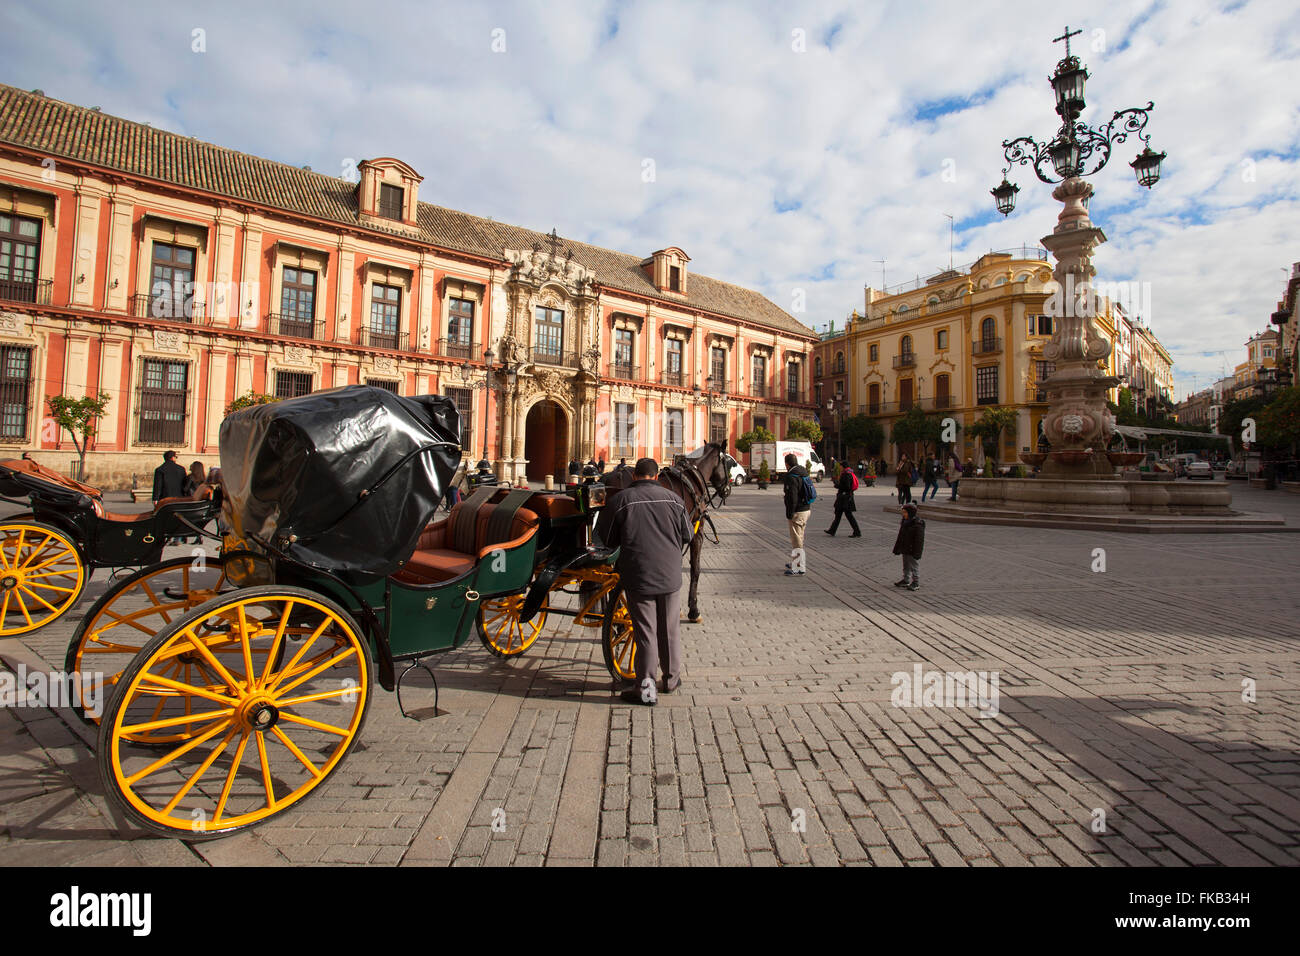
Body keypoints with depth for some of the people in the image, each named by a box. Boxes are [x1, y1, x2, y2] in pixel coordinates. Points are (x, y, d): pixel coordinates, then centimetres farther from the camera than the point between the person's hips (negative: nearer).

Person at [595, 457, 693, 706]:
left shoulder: (621, 500, -7)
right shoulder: (672, 498, 0)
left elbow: (607, 539, 1)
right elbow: (687, 536, 8)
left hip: (638, 578, -2)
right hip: (670, 576, 2)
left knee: (645, 633, 5)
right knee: (669, 631, 17)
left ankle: (646, 689, 10)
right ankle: (672, 678, 31)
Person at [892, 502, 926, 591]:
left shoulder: (918, 524, -18)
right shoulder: (905, 522, 7)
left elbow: (919, 540, -19)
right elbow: (900, 536, 15)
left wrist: (916, 553, -21)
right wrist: (897, 548, 16)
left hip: (912, 551, -9)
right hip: (905, 550, 9)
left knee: (914, 566, 1)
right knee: (906, 567, 18)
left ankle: (916, 583, 10)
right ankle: (906, 581, 29)